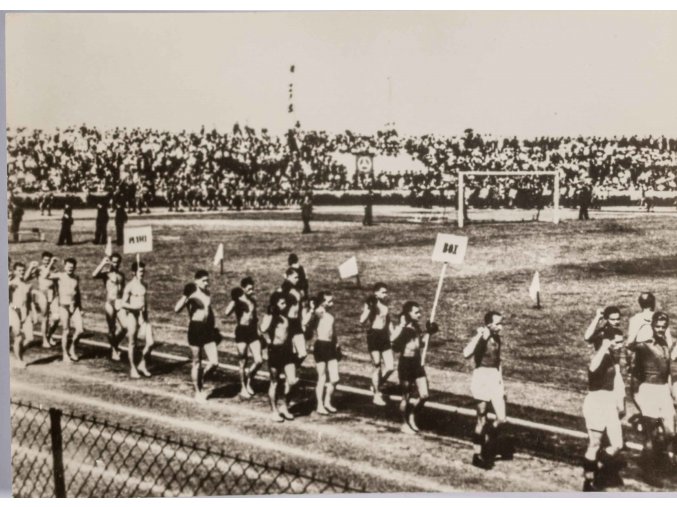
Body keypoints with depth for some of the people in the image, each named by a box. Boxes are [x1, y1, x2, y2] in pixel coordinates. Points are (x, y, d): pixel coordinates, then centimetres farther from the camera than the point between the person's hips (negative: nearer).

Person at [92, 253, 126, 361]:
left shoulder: (121, 275, 15)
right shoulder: (106, 274, -2)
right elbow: (94, 275, -22)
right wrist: (103, 263, -20)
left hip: (119, 303, 4)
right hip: (109, 302, -4)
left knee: (125, 327, -5)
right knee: (112, 329, 1)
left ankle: (115, 345, 18)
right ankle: (114, 350, 13)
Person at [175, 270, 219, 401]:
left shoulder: (208, 293, 9)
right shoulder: (192, 293, -11)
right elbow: (177, 309, -22)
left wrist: (214, 328, 24)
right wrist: (186, 297, -33)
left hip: (208, 329, 6)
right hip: (195, 329, -6)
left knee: (214, 362, -2)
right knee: (197, 362, 5)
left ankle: (200, 380, 25)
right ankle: (198, 392, 19)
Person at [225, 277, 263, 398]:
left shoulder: (253, 301, 10)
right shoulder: (238, 300, -7)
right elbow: (227, 312, -25)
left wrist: (258, 331, 21)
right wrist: (234, 299, -28)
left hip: (253, 332, 5)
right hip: (241, 331, -5)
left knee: (259, 361, -3)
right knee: (243, 362, 3)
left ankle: (249, 382, 21)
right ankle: (243, 388, 18)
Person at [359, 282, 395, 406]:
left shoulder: (385, 304, 10)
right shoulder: (370, 304, -7)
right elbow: (362, 321, -18)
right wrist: (369, 308, -27)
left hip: (384, 336, 6)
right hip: (374, 335, -6)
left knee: (390, 367, 0)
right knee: (377, 366, -1)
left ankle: (377, 386, 25)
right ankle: (376, 395, 13)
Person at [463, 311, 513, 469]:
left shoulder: (498, 339, 6)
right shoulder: (480, 339, -14)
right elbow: (466, 354, -32)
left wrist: (501, 381, 19)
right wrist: (479, 336, -31)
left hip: (495, 378, 6)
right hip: (482, 378, -6)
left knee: (502, 419, 3)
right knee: (482, 421, 1)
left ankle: (488, 443, 30)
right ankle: (477, 455, 15)